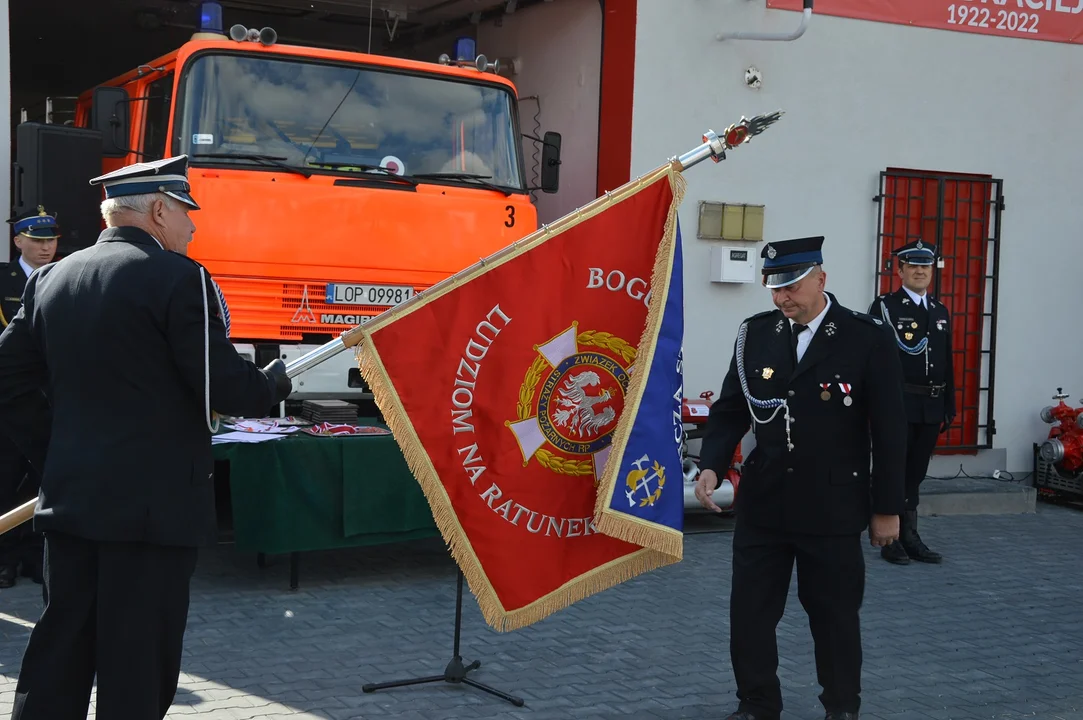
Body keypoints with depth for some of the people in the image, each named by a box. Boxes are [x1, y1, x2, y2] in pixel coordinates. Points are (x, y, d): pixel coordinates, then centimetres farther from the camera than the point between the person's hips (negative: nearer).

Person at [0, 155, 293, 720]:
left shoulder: (50, 280, 10)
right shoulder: (178, 278, -11)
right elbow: (227, 388, -14)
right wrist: (273, 384, 5)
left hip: (68, 500, 7)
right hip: (155, 505, -7)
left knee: (58, 656, 14)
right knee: (137, 669, 2)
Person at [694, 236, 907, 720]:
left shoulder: (868, 339, -8)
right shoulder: (755, 335, 2)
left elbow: (888, 431, -5)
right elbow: (730, 409, 7)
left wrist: (887, 508, -4)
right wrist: (711, 466, -10)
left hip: (833, 511, -3)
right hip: (762, 504, 3)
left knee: (835, 613, 10)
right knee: (749, 611, 8)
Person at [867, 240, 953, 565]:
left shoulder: (941, 312, 16)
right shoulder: (884, 306, -3)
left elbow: (947, 364, 16)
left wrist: (948, 409, 13)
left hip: (931, 407, 5)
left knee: (915, 474, 11)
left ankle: (910, 537, 18)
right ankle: (890, 540, 9)